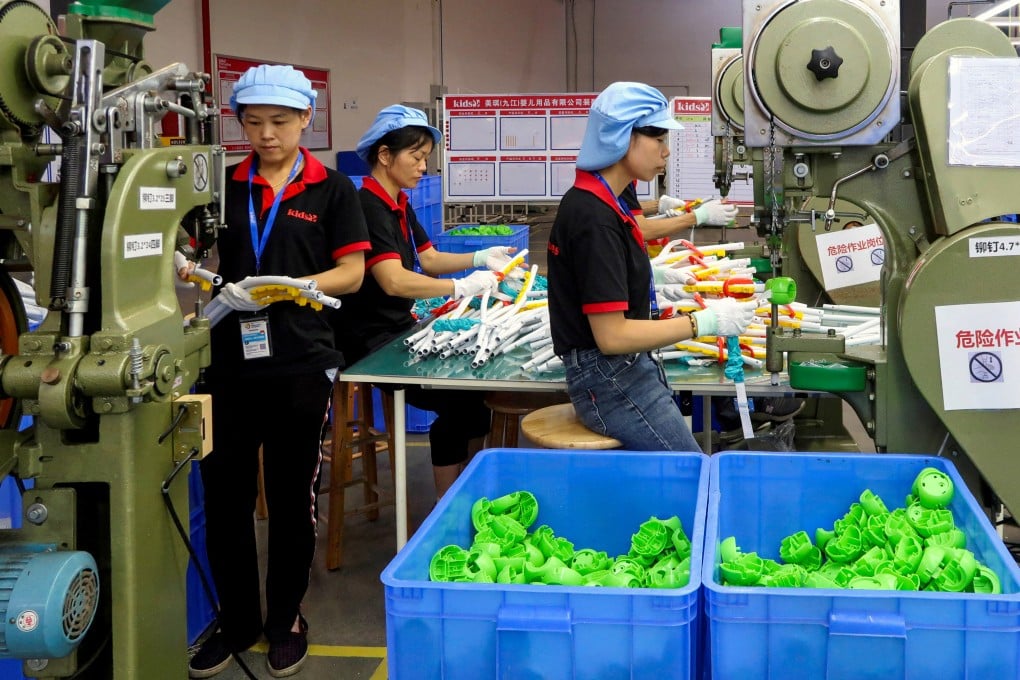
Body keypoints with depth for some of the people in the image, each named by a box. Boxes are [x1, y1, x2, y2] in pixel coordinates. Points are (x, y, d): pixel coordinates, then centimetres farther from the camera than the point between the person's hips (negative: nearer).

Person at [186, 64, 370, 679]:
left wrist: (284, 288, -17)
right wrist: (194, 275, -11)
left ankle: (286, 619, 27)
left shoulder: (332, 189, 2)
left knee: (293, 497, 9)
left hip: (301, 365, -2)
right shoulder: (223, 186, 8)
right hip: (229, 360, 2)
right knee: (224, 496, 7)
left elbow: (351, 273, -3)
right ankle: (237, 621, 24)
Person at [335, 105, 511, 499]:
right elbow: (393, 281, -29)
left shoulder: (400, 205, 13)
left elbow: (428, 260, 17)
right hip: (372, 341, -9)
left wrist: (480, 259, 2)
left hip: (401, 329, 9)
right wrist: (460, 287, -31)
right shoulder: (369, 208, -17)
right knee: (457, 399, -18)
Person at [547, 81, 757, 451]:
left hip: (626, 373, 10)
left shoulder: (592, 201, 9)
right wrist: (705, 321, -19)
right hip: (612, 381, -10)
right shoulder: (595, 218, -22)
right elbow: (612, 336, -23)